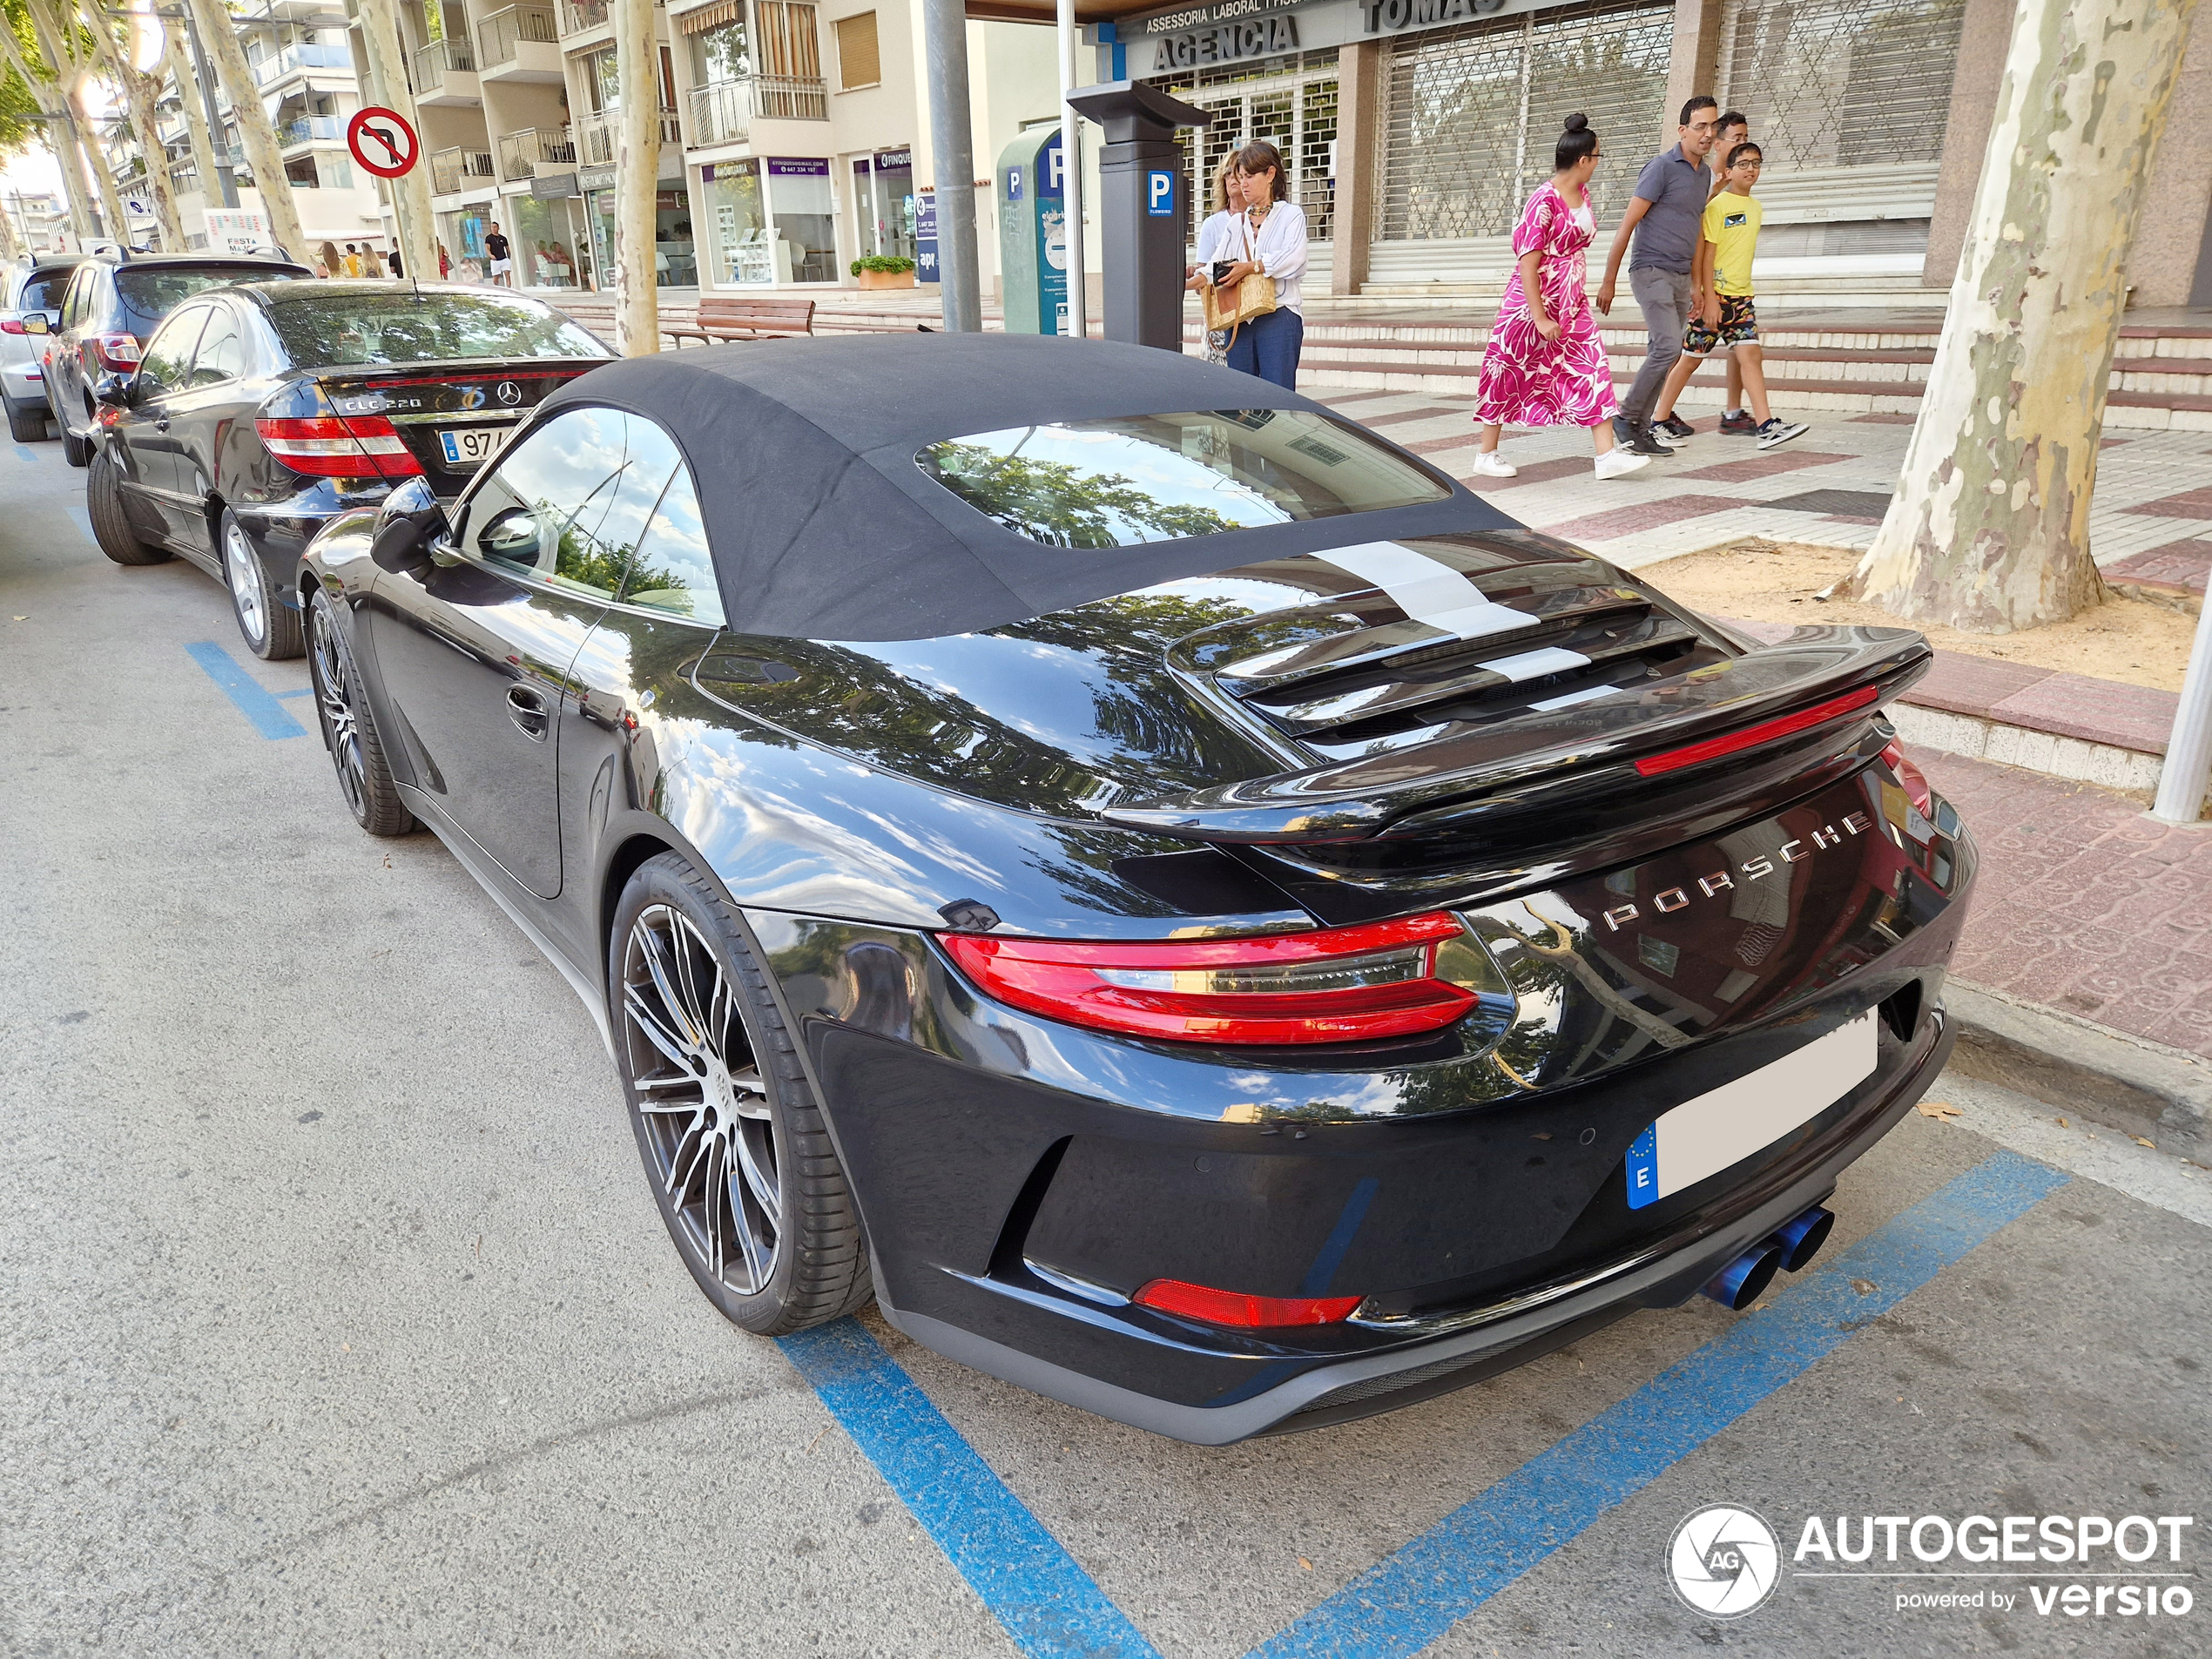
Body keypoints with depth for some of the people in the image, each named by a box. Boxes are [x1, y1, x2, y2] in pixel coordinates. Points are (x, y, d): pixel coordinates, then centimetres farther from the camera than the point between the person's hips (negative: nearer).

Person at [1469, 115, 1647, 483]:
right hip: (1533, 301, -8)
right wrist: (1540, 318, -22)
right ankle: (1487, 455, 15)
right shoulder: (1544, 200, -19)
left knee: (1593, 367, -2)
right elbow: (1527, 264, -21)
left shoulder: (1583, 193, 7)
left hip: (1571, 302, 8)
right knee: (1509, 374, 4)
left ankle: (1607, 454, -4)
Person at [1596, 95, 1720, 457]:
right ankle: (1625, 416, -8)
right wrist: (1609, 280, -12)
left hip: (1680, 278, 8)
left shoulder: (1705, 175, 16)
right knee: (1668, 346, -19)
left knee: (1662, 354, 5)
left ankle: (1640, 428, 9)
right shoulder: (1662, 167, -7)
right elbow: (1627, 224, -9)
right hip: (1652, 273, -8)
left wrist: (1695, 285, 21)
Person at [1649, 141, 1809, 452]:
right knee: (1691, 359, 2)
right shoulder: (1718, 205, -7)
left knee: (1751, 355, -6)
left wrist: (1740, 294, 19)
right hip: (1714, 295, -6)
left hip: (1741, 297, 6)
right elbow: (1706, 254, -12)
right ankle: (1660, 420, 15)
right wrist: (1709, 299, -18)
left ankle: (1767, 426, -15)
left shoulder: (1756, 208, 14)